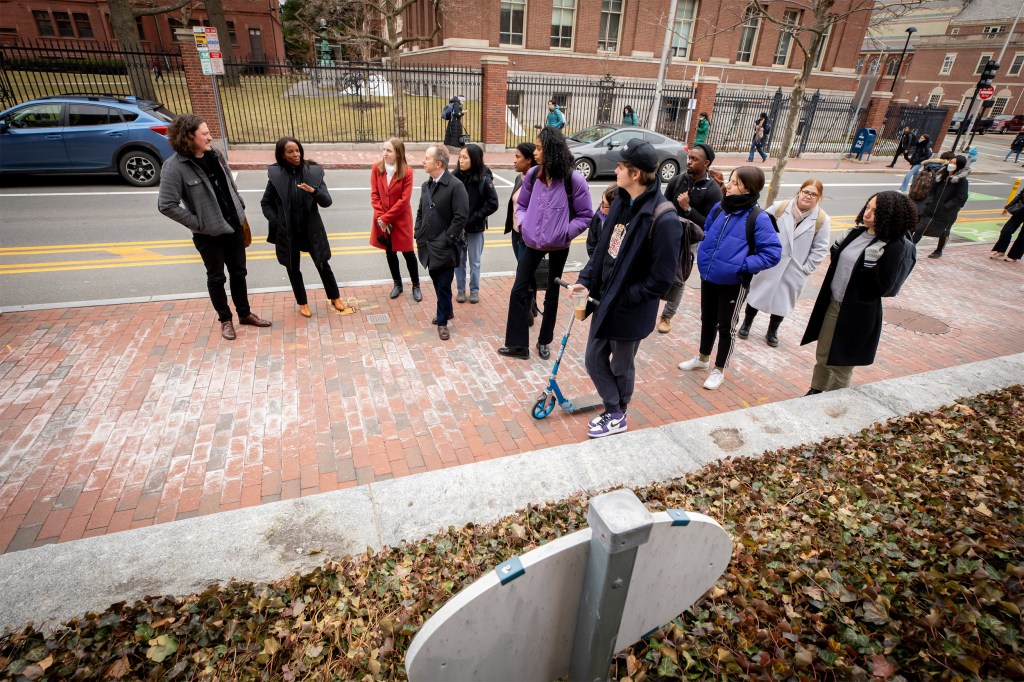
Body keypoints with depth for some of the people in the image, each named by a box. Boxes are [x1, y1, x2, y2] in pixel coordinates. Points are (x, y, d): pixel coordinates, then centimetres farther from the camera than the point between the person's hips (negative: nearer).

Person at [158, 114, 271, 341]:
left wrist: (240, 209, 10)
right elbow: (166, 205, -19)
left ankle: (245, 313, 32)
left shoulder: (214, 155, 1)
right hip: (208, 234, -5)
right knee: (216, 277, 10)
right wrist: (197, 223, -15)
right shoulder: (174, 166, -18)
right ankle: (225, 320, 26)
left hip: (234, 226, 5)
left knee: (238, 272, 15)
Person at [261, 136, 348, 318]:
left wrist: (314, 191, -29)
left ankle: (335, 299, 30)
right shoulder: (276, 175, -7)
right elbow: (266, 203, 4)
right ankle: (302, 303, 32)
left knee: (323, 265, 10)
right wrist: (276, 222, -7)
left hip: (311, 229, 0)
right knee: (293, 269, 13)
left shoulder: (314, 171, -7)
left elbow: (327, 201, -11)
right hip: (287, 232, 1)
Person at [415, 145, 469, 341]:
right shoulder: (426, 185, 11)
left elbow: (461, 216, -17)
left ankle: (442, 321, 15)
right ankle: (446, 311, 37)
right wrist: (419, 236, 7)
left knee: (444, 285, 1)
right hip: (428, 245, 7)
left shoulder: (455, 186, -13)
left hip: (444, 247, -7)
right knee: (437, 282, 17)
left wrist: (447, 239, -16)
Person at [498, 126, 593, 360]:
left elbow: (585, 216, -9)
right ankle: (518, 344, 10)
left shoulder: (573, 180, -16)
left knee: (552, 294, 13)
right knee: (519, 290, 0)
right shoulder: (533, 175, -4)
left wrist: (565, 232, -17)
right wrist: (523, 223, -6)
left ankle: (544, 341, 30)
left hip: (558, 246, -3)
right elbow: (521, 204, 11)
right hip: (532, 243, 3)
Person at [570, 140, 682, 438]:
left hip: (630, 310, -7)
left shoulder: (663, 219, -24)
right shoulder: (622, 201, 1)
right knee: (594, 361, 16)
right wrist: (586, 279, 0)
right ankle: (614, 411, 36)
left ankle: (617, 417, 39)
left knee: (621, 367, 14)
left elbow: (661, 278, -21)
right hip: (605, 300, 7)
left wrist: (621, 299, -18)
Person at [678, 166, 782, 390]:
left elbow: (773, 253, -18)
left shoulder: (758, 218, -19)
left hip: (733, 283, -5)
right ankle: (703, 359, 42)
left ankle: (719, 369, 29)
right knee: (707, 320, 21)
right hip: (708, 277, 6)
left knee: (726, 326, 11)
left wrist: (742, 265, -21)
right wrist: (704, 255, 3)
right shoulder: (719, 208, -3)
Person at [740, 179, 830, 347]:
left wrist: (806, 268, -8)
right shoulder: (779, 207, -6)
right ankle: (746, 324, 31)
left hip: (794, 270, 1)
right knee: (757, 294, 12)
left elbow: (820, 249, -3)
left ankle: (772, 331, 31)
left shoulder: (822, 219, -6)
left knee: (783, 301, 12)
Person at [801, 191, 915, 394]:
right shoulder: (857, 232, 1)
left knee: (841, 364, 10)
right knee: (822, 355, 19)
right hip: (832, 304, 6)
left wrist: (870, 263, -31)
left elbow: (881, 287, -19)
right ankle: (815, 391, 37)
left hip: (857, 313, -6)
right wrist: (837, 246, -3)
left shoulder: (893, 246, -16)